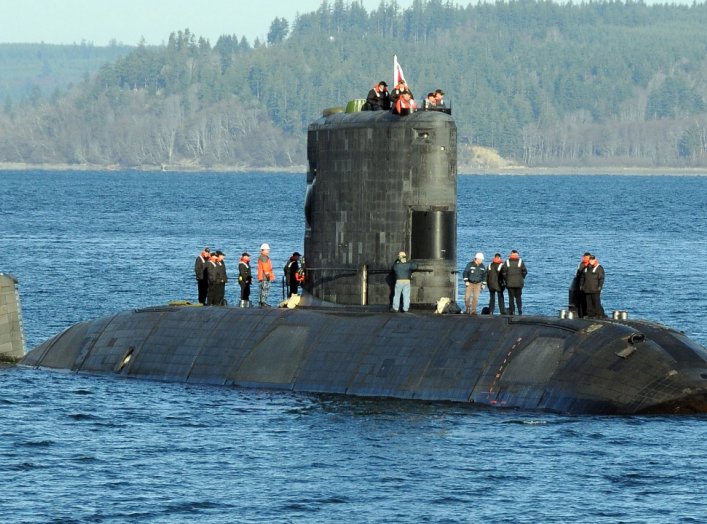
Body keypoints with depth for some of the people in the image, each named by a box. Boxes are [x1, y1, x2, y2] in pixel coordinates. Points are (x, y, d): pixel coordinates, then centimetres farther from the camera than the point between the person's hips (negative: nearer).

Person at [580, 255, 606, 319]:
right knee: (589, 303, 6)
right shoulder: (586, 268, 17)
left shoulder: (599, 268, -3)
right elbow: (583, 277, 25)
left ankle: (600, 314, -4)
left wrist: (600, 286, -17)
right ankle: (590, 314, 11)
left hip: (595, 289, -6)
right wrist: (581, 285, 18)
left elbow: (601, 278, -8)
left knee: (596, 302, -8)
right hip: (587, 289, 6)